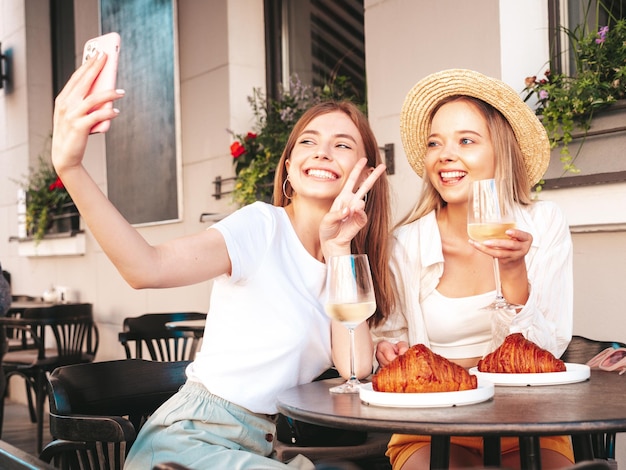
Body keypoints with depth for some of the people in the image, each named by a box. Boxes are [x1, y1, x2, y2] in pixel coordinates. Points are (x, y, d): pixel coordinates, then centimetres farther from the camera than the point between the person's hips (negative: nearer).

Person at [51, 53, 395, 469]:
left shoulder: (350, 258, 7)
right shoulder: (263, 226, -11)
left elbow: (355, 367, -8)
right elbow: (148, 268, -29)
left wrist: (338, 251, -11)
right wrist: (70, 167, -41)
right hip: (192, 434, -6)